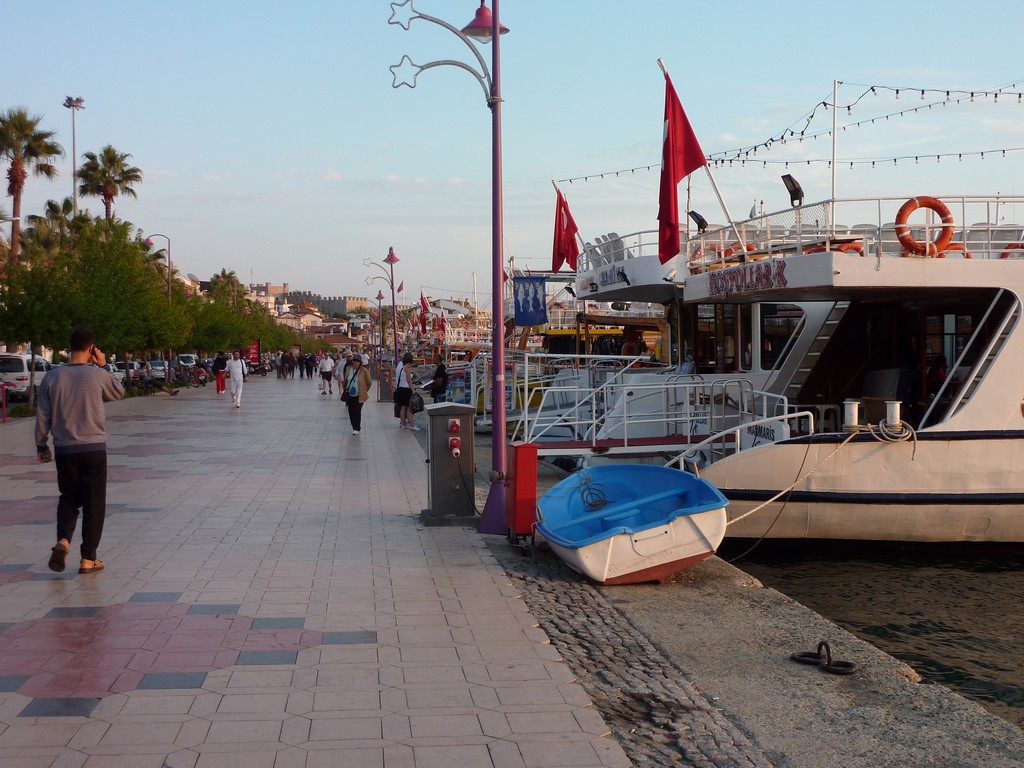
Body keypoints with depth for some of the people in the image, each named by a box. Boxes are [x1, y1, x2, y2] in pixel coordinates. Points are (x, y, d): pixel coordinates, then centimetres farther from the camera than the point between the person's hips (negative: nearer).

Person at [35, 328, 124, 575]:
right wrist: (103, 366, 12)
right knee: (94, 504, 7)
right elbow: (119, 393, 11)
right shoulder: (98, 375, -9)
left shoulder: (51, 378, -1)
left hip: (64, 450, 3)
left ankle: (63, 541, -7)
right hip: (93, 448, -2)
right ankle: (88, 559, 8)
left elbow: (42, 416, 3)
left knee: (69, 499, 17)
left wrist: (41, 445, 14)